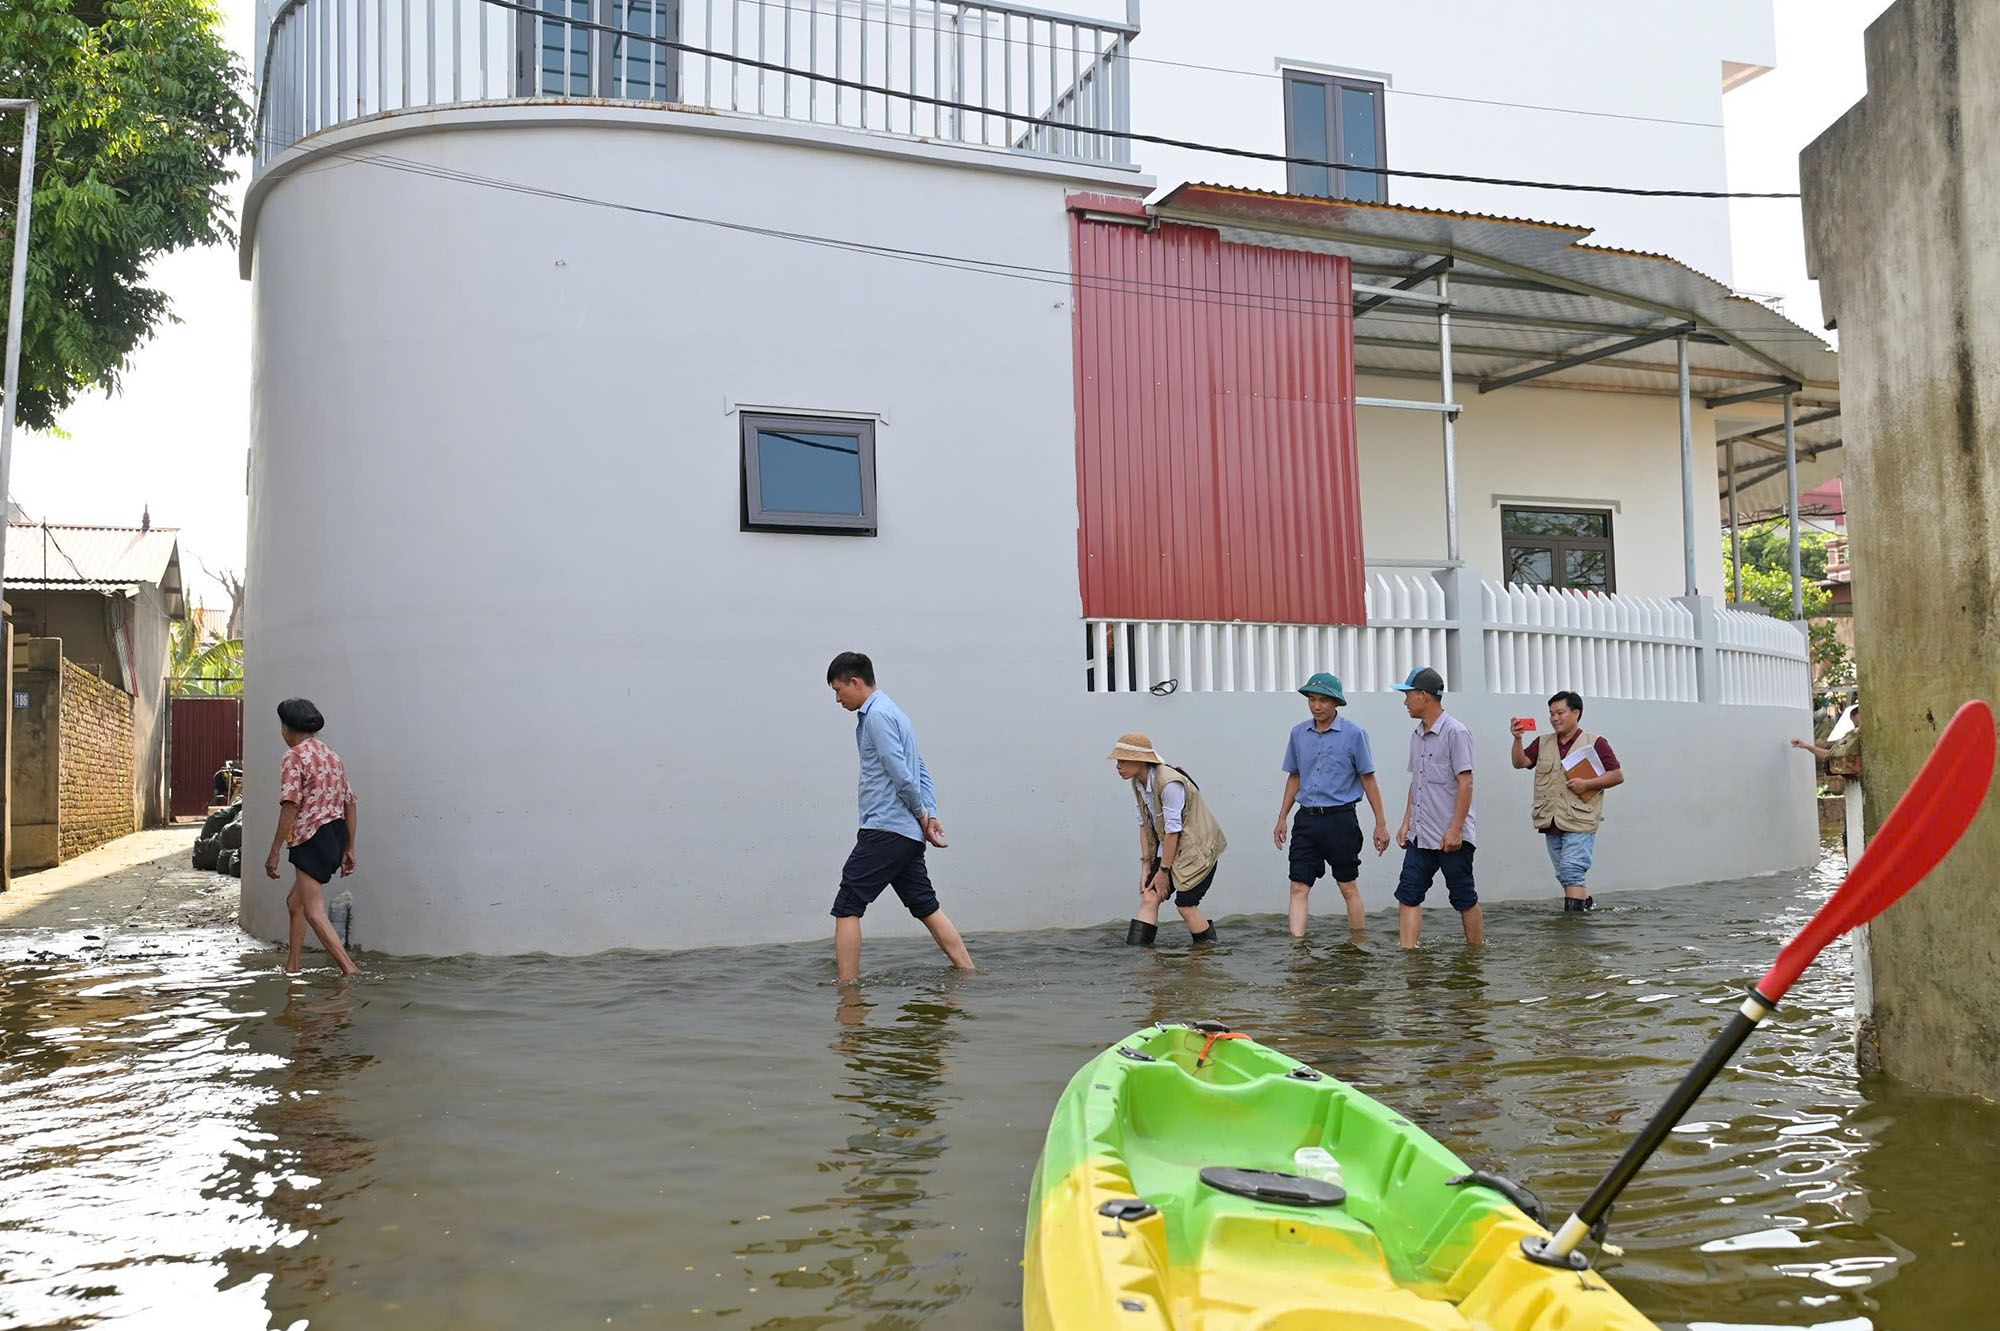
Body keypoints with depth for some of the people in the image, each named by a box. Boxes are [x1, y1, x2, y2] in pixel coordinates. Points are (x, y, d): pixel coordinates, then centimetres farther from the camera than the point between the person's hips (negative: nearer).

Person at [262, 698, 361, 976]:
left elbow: (290, 807, -17)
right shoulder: (332, 755, 16)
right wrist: (349, 849, 18)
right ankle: (291, 967, 29)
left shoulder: (294, 757, -9)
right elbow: (350, 804, 15)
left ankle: (350, 969, -18)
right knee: (295, 900, 23)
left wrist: (274, 852, -14)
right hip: (337, 835, 9)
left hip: (312, 838, -9)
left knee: (315, 912, -9)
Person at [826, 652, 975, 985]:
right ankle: (969, 975, 13)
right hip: (908, 832, 10)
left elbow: (901, 774, -18)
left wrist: (921, 814, -5)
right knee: (926, 906, 13)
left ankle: (847, 986, -8)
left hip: (885, 830, -10)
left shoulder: (877, 715, -10)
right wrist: (930, 815, 10)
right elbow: (922, 772, 20)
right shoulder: (892, 712, 21)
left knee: (847, 906, -7)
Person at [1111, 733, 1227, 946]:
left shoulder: (1169, 784, -27)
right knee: (1148, 897, -3)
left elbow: (1173, 830, -23)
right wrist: (1146, 865, 0)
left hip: (1196, 848, -8)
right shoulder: (1138, 783, -1)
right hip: (1170, 847, 8)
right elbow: (1144, 824, 4)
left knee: (1185, 904, -8)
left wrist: (1163, 871, -17)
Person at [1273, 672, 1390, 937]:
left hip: (1340, 819, -3)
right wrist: (1282, 819, 17)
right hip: (1306, 819, 3)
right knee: (1299, 887, -4)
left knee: (1348, 887, 6)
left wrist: (1381, 824, -1)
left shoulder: (1354, 733, -4)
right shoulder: (1299, 733, 7)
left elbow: (1368, 779, -1)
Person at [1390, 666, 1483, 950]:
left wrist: (1455, 829, -18)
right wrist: (1406, 823, 14)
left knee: (1464, 899, 4)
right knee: (1408, 894, -2)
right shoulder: (1417, 735, 13)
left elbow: (1465, 783, -14)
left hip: (1451, 837, -7)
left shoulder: (1456, 732, -11)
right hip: (1420, 835, 8)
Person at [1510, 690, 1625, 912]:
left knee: (1571, 873, -13)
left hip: (1579, 821, -6)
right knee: (1564, 876, 11)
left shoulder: (1595, 743, 0)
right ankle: (1588, 904, 29)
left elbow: (1618, 775, -1)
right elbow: (1520, 762, 1)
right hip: (1551, 824, 6)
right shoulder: (1542, 744, 14)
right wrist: (1517, 739, -15)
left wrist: (1587, 784, -13)